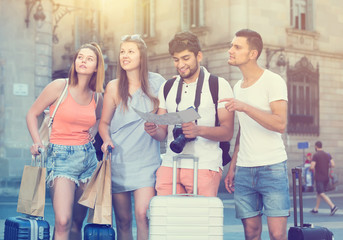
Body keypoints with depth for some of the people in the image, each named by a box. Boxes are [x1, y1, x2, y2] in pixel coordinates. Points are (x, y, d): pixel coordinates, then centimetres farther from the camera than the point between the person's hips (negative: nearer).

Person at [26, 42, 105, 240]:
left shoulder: (97, 97, 7)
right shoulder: (59, 86, -5)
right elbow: (32, 114, 3)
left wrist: (93, 131, 10)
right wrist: (37, 142, -9)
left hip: (88, 156, 5)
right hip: (61, 156, -5)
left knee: (77, 222, 8)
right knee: (63, 221, -18)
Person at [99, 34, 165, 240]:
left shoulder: (156, 82, 2)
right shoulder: (114, 87, 2)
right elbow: (104, 122, 10)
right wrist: (107, 139, -9)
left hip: (146, 160, -1)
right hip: (119, 159, 1)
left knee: (142, 214, -17)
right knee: (123, 220, 4)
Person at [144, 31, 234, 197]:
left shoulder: (219, 86, 3)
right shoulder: (167, 88, 16)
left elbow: (228, 132, -4)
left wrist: (199, 130, -21)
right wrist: (154, 131, -7)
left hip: (205, 166, -3)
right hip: (170, 164, 4)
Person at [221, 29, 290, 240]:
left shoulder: (273, 81, -5)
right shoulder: (238, 87, 16)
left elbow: (280, 124, -17)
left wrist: (245, 107, -24)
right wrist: (232, 167, 15)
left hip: (272, 167, -6)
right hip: (244, 169, 6)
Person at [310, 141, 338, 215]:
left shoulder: (315, 155, -10)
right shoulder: (328, 155, 7)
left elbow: (312, 167, -16)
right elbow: (333, 165, -1)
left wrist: (312, 169, 7)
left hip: (319, 178, -7)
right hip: (326, 177, 7)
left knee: (322, 194, -10)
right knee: (319, 192, 19)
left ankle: (333, 206, -26)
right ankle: (316, 209, 25)